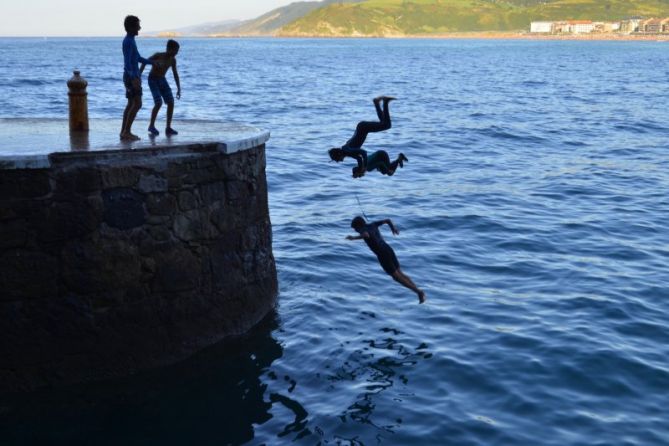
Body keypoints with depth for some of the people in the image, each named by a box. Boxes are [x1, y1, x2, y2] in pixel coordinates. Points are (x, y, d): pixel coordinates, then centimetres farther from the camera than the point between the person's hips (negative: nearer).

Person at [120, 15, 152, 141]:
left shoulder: (131, 41, 15)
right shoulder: (128, 41, -16)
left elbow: (138, 58, 27)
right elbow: (127, 62, -25)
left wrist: (152, 63, 34)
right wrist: (134, 78, -35)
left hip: (133, 76, 10)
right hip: (131, 76, -10)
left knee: (131, 104, 11)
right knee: (137, 104, -12)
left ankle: (124, 131, 13)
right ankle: (126, 132, -11)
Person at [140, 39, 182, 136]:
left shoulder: (172, 60, -4)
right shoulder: (158, 55, -20)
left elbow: (175, 74, 7)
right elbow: (145, 62, -13)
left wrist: (179, 89, 5)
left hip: (162, 80, 6)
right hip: (153, 80, -6)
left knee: (171, 102, -5)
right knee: (159, 103, -19)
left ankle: (168, 128, 5)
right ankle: (151, 126, -1)